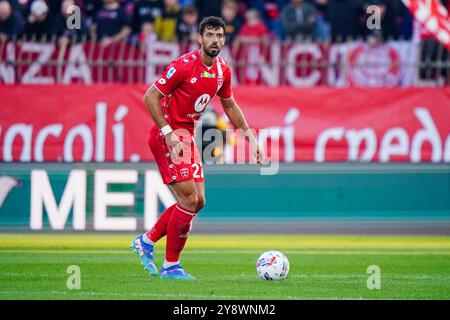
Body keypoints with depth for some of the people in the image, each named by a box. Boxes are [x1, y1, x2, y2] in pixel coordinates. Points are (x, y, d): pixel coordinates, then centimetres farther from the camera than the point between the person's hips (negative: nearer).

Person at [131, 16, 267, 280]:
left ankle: (147, 241, 23)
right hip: (168, 136, -8)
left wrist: (250, 137, 15)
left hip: (187, 136, 8)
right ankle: (171, 266, -1)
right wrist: (168, 134, -23)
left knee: (197, 201, 8)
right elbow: (150, 97, -18)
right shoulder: (184, 65, -19)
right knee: (189, 200, -12)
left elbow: (230, 105, 21)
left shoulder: (222, 71, 4)